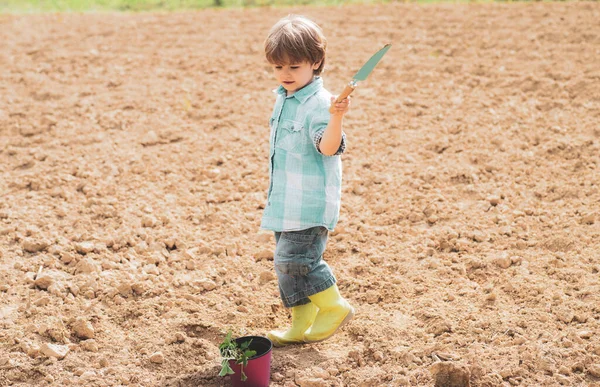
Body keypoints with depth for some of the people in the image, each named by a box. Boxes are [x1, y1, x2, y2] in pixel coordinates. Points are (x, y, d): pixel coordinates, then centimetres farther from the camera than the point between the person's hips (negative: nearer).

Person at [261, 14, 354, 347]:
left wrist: (336, 119, -49)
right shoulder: (283, 99, 11)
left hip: (310, 203, -9)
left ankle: (334, 307, 8)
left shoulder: (319, 103, -17)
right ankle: (302, 326, 24)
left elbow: (328, 147, -32)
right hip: (286, 202, 9)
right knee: (288, 263, 13)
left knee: (292, 260, -12)